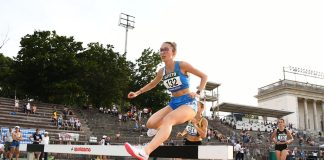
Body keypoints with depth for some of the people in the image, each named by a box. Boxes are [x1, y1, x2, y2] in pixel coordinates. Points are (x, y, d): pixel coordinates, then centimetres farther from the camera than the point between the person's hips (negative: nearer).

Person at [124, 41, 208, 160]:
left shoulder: (182, 65, -8)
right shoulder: (162, 72, 7)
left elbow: (204, 76, -1)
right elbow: (152, 84, 27)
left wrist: (198, 93, -13)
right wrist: (137, 92, 18)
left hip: (188, 103, -6)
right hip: (173, 104, 6)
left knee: (167, 120, -35)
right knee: (150, 124, -12)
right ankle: (164, 131, 26)